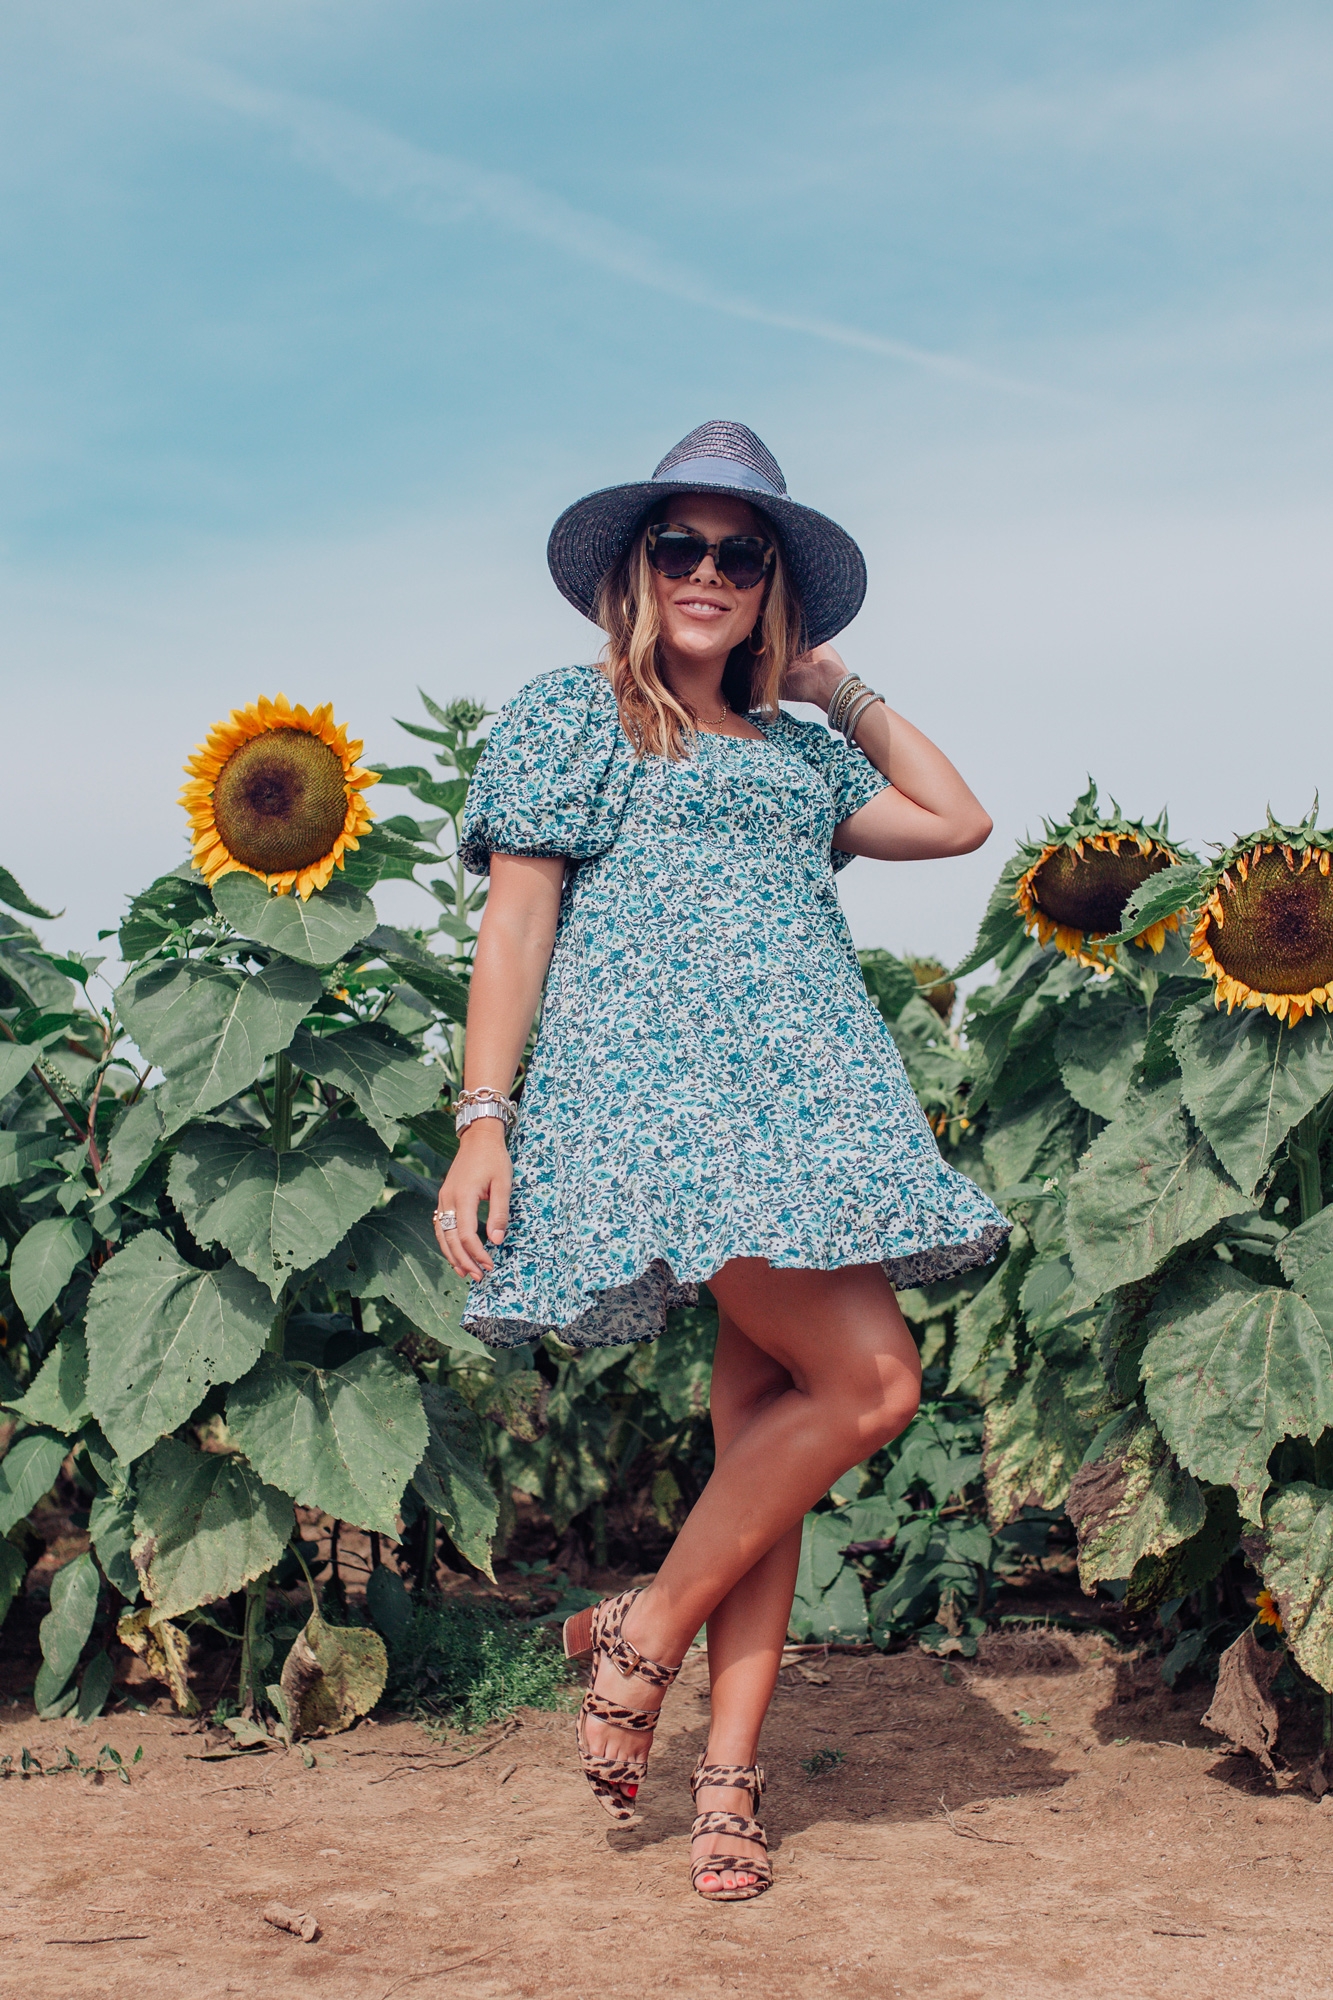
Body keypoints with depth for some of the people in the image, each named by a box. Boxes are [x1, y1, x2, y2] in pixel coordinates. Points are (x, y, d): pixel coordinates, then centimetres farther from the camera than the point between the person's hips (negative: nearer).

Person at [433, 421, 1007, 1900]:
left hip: (813, 1101, 6)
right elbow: (514, 921, 1)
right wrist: (482, 1124, -8)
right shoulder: (569, 716, 9)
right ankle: (643, 1634, -3)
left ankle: (729, 1770, 4)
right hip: (655, 1091, -6)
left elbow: (959, 821, 24)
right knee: (867, 1382, -19)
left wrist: (837, 686, 25)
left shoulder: (796, 750, 25)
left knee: (768, 1422, 0)